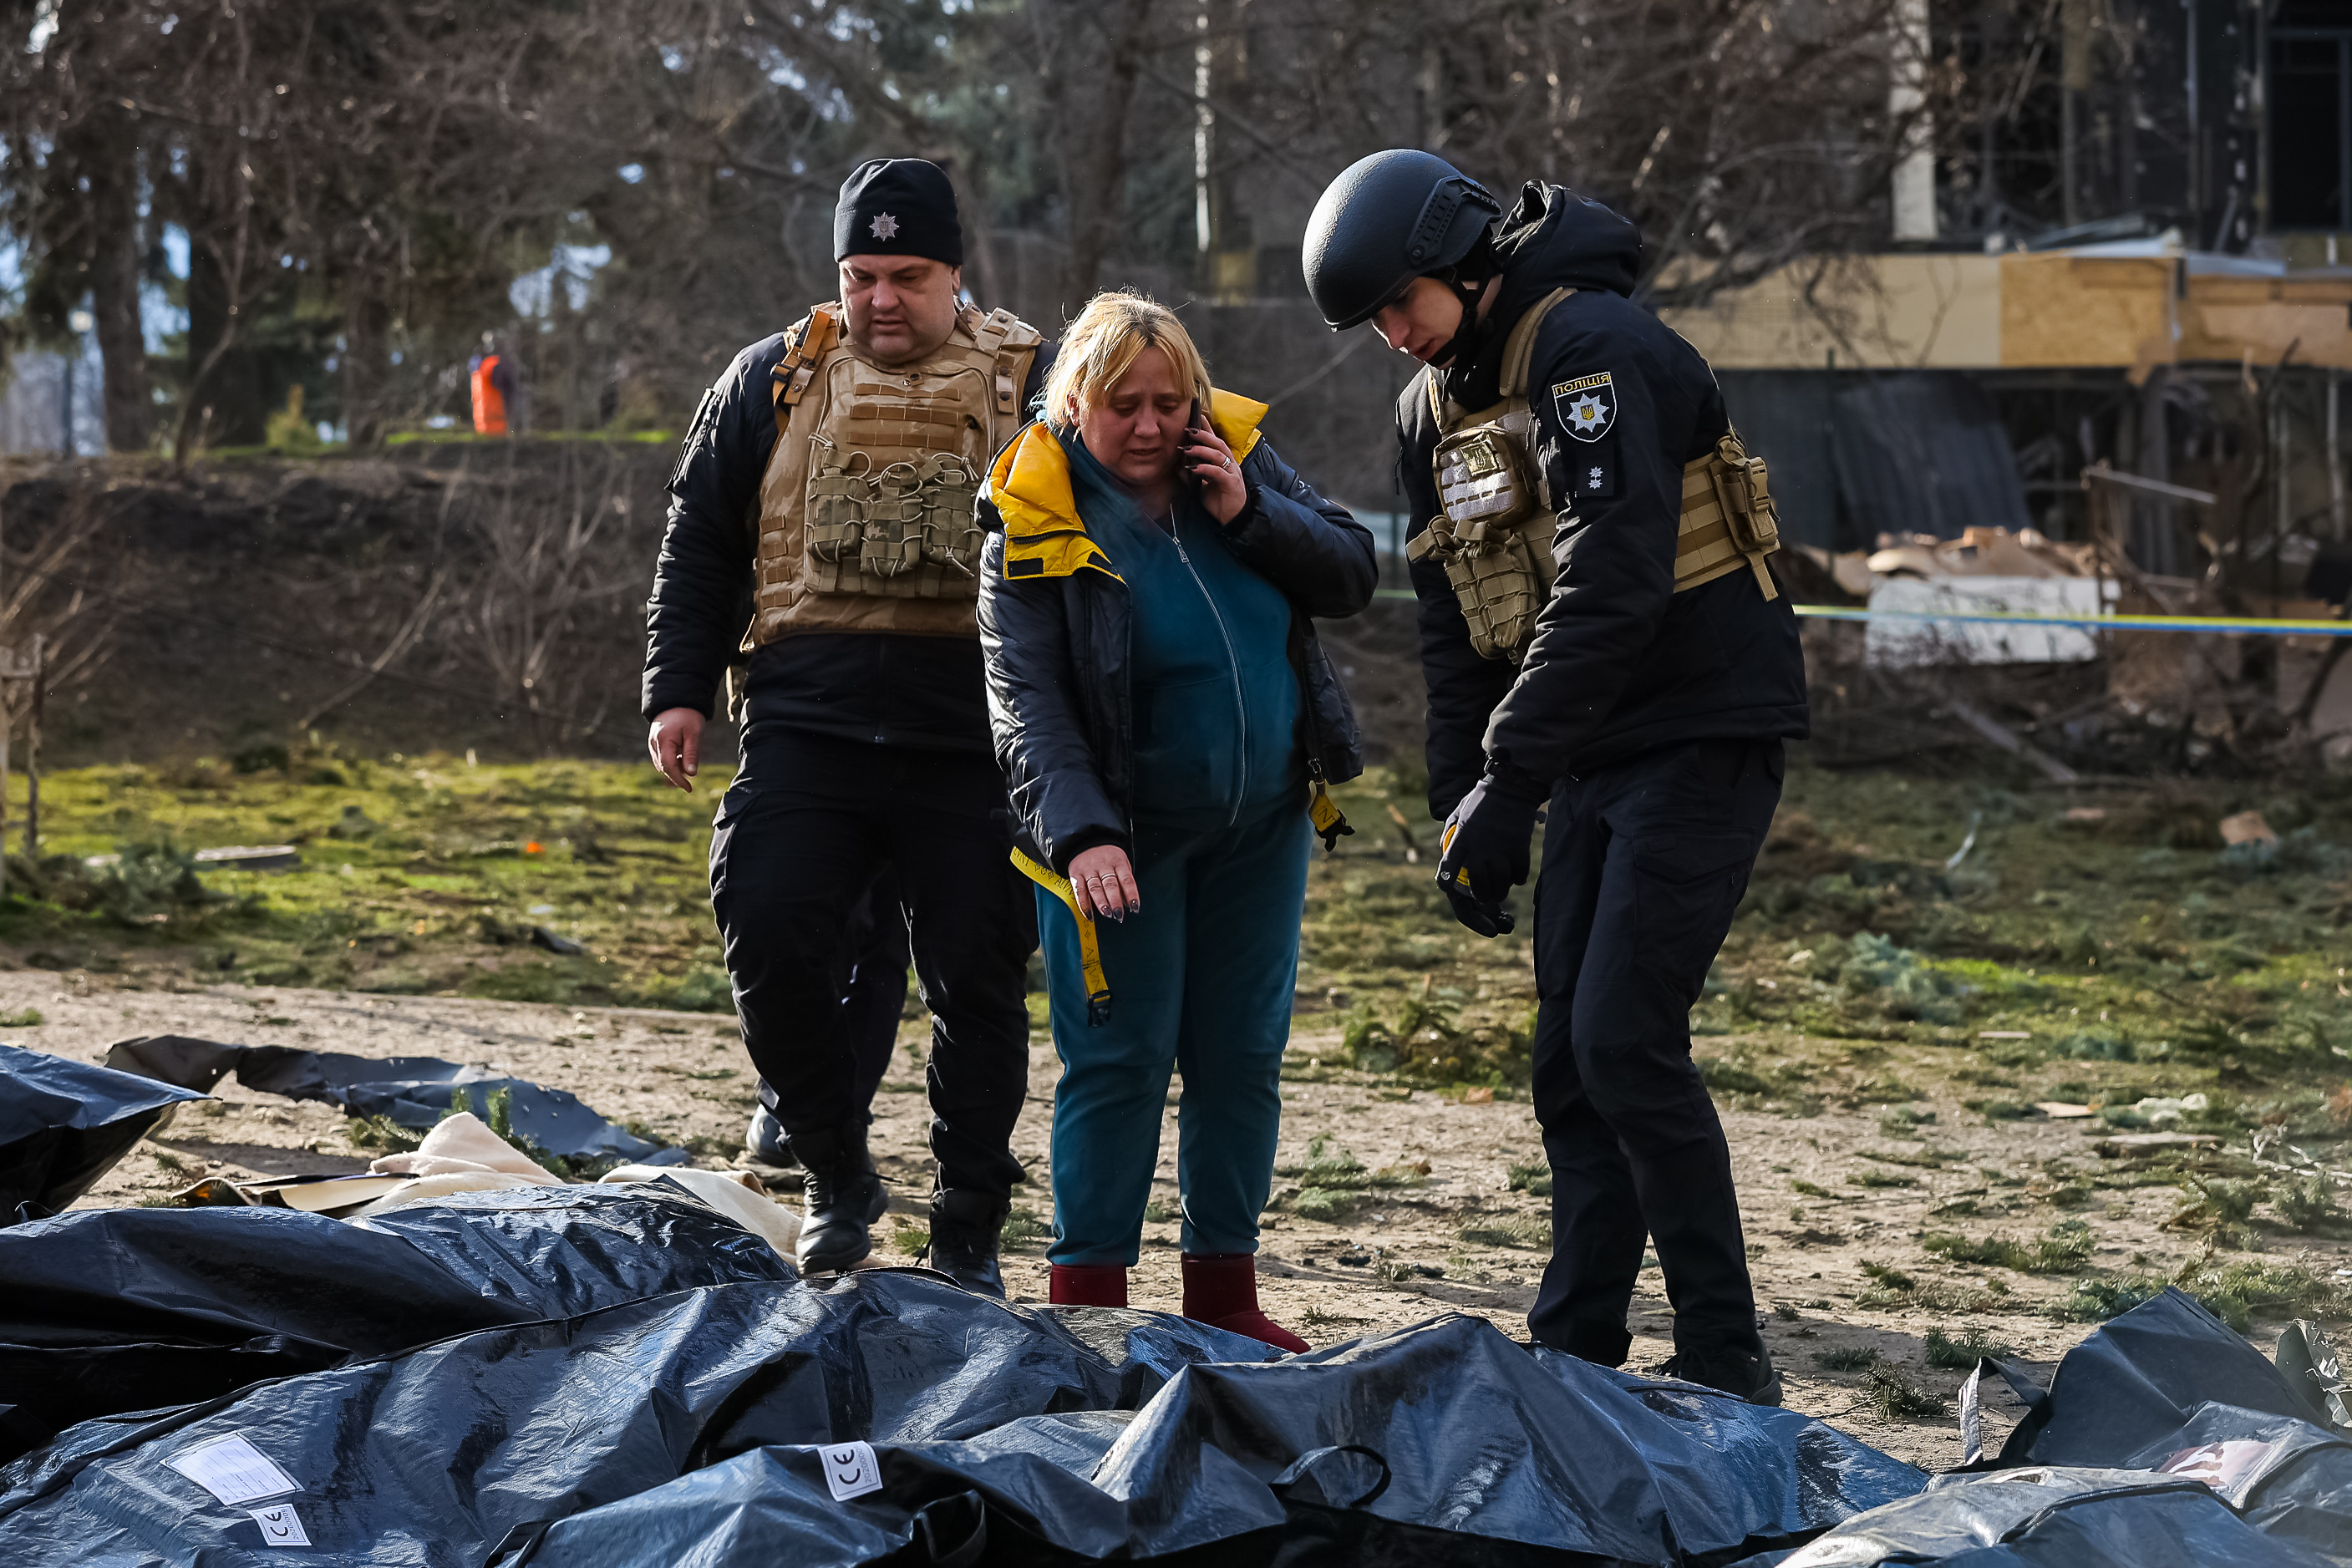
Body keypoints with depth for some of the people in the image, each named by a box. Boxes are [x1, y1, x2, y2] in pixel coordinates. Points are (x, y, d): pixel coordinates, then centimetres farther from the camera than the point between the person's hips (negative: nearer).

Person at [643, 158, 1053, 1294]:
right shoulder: (775, 382, 10)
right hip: (807, 726, 1)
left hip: (974, 744, -1)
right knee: (771, 939, -11)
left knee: (978, 978, 1)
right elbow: (698, 543, 15)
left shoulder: (1031, 386, 5)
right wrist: (679, 688, 6)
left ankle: (969, 1232, 13)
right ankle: (835, 1180, 9)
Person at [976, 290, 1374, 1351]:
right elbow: (1024, 700, -18)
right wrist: (1080, 832, -30)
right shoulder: (1032, 523, -13)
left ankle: (1223, 1292, 16)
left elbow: (1352, 574, 3)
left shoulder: (1237, 457, 1)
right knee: (1120, 1059, -7)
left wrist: (1252, 515, -13)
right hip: (1126, 833, -5)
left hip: (1260, 824, 5)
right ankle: (1087, 1295, -1)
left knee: (1241, 1054, 8)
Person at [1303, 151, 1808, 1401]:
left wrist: (1508, 780, -25)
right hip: (1595, 754, 9)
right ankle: (1576, 1351, 12)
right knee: (1568, 1053, 6)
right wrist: (1459, 807, 10)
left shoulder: (1593, 350, -17)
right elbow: (1455, 627, 18)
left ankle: (1725, 1361, -8)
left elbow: (1611, 582, -26)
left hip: (1702, 733, -9)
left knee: (1623, 1038, -14)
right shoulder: (1434, 407, 12)